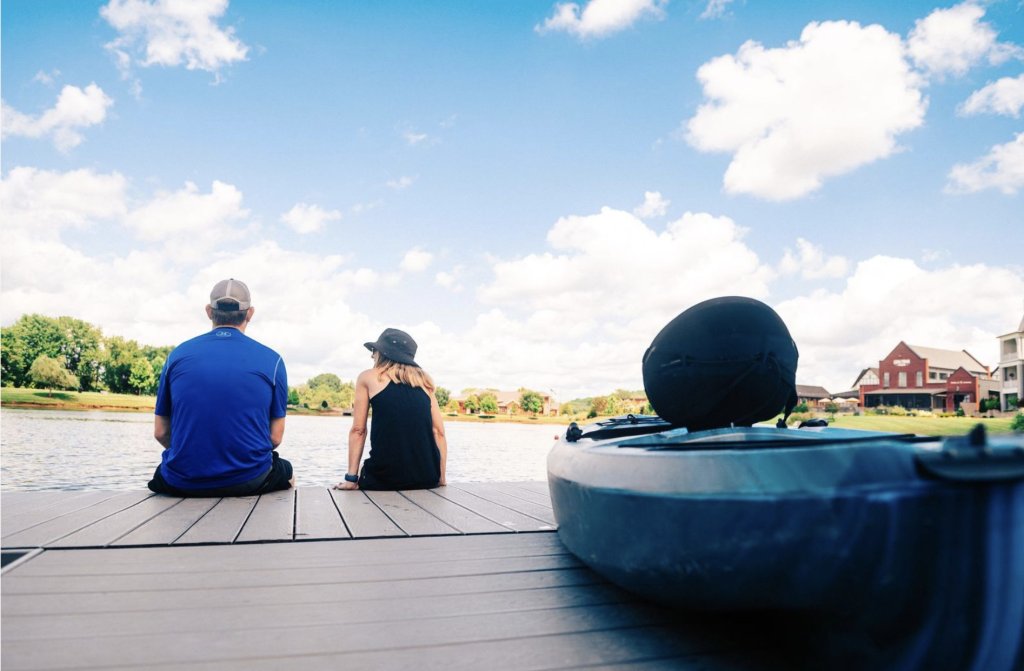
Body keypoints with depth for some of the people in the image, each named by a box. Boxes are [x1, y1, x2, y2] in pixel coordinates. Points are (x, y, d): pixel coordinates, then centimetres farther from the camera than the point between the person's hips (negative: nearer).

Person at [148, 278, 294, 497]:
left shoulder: (177, 355, 3)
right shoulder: (271, 360, -2)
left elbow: (160, 432, 6)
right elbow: (275, 437, -2)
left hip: (181, 483, 2)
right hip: (249, 481, -2)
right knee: (286, 472, 32)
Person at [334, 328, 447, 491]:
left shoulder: (368, 377, 9)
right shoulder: (424, 379, 15)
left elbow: (358, 430, 4)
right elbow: (439, 432, 10)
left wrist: (352, 478, 6)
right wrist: (440, 479, 13)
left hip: (385, 477, -3)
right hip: (428, 478, 3)